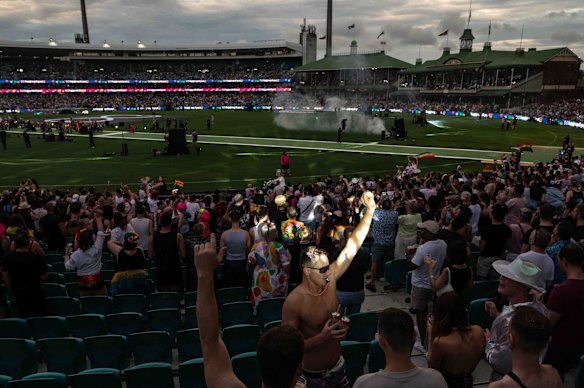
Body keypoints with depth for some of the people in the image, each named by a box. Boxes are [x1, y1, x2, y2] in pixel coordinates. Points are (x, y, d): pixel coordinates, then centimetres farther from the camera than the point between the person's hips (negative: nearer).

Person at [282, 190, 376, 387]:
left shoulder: (329, 280, -11)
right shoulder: (293, 302, -26)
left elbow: (351, 247, -11)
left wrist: (370, 210, -13)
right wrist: (322, 338, -33)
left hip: (337, 366, 5)